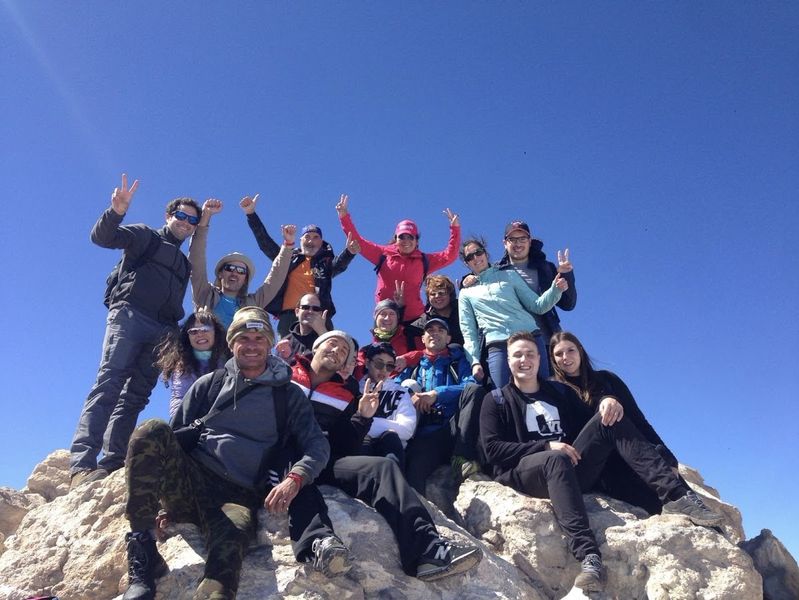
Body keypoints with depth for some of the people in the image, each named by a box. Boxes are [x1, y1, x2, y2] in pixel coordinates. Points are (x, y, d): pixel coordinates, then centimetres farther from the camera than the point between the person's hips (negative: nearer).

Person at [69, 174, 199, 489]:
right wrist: (116, 211, -21)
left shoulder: (184, 263, 30)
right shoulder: (146, 236, 14)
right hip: (129, 315, -6)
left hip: (162, 331, 6)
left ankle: (112, 460, -4)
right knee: (109, 384, -20)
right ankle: (81, 463, -27)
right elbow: (102, 237, -2)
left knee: (136, 396, -2)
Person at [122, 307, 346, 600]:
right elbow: (176, 435, 16)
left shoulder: (287, 395, 14)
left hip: (240, 496, -2)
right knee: (152, 430, -29)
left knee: (231, 539, -40)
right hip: (190, 480, 3)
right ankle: (142, 548, -23)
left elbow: (317, 444, 4)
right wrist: (158, 491, 2)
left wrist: (294, 478, -18)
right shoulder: (210, 384, 18)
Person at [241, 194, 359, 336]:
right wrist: (251, 213, 10)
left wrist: (349, 252, -26)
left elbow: (340, 263, -2)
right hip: (289, 316, 1)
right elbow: (265, 242, 18)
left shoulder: (326, 263, 19)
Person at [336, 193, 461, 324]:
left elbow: (449, 256, 3)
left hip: (414, 317, 1)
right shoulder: (383, 254, 6)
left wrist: (455, 228, -5)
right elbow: (358, 242, 2)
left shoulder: (423, 260, 9)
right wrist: (344, 216, -6)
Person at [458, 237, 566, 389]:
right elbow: (468, 331, 11)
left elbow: (537, 306, 13)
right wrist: (475, 361, -2)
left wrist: (555, 290, -5)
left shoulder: (509, 275, 18)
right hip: (497, 346, 0)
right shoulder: (466, 293, 18)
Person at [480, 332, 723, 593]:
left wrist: (607, 402, -8)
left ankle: (675, 495, -23)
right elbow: (493, 449, -4)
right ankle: (588, 556, -50)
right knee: (556, 460, -38)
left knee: (610, 417, -13)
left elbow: (591, 422, 15)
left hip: (571, 467, 4)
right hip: (524, 471, -4)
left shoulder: (559, 391, 22)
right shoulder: (496, 400, 9)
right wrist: (546, 446, -14)